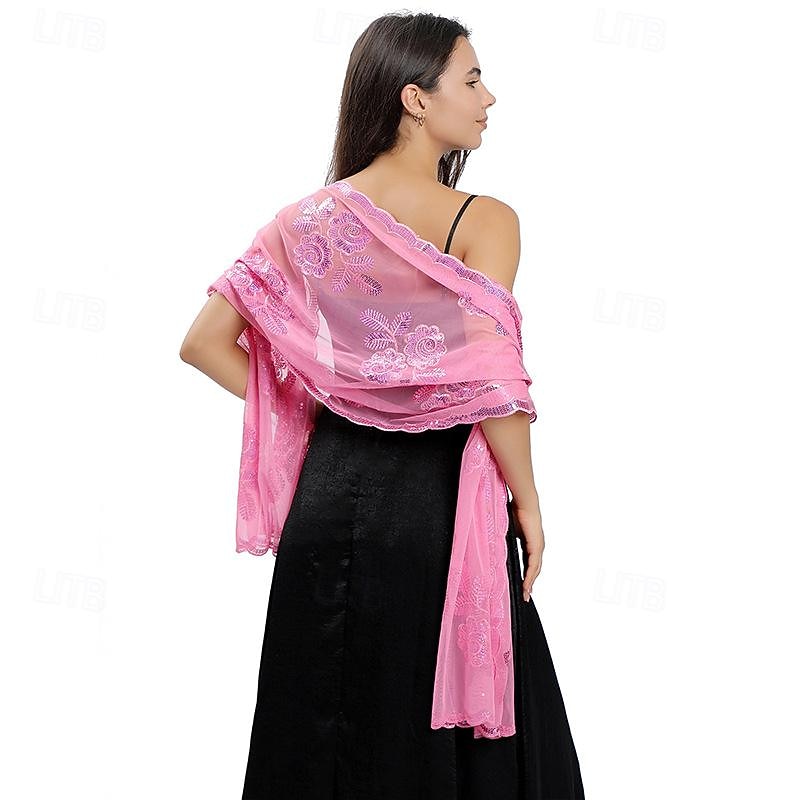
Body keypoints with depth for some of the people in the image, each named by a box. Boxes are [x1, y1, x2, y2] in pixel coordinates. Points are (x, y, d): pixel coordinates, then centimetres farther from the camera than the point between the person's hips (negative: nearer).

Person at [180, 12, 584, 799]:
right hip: (435, 503, -5)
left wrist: (310, 410, 9)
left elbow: (205, 342, 2)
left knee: (325, 729, 17)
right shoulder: (482, 221, -12)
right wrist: (528, 503, -8)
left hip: (329, 491, 5)